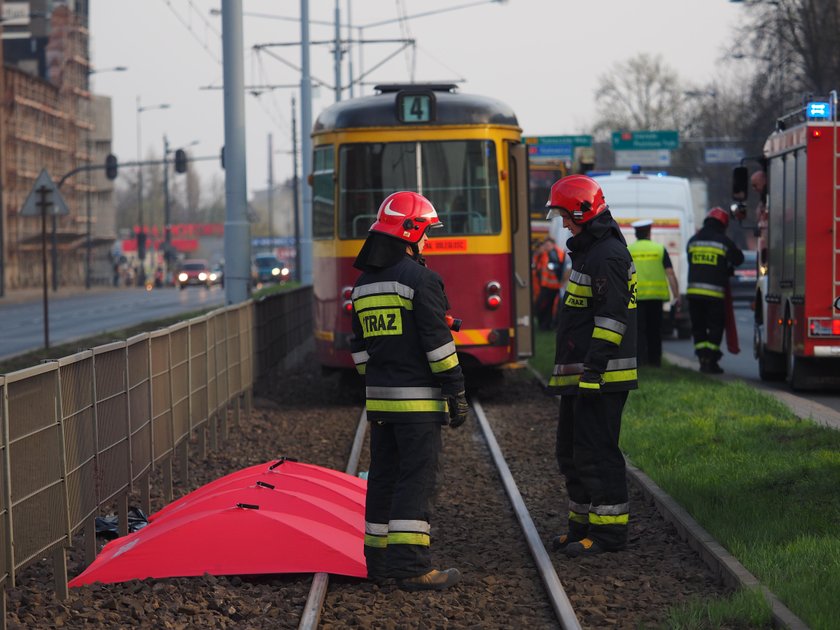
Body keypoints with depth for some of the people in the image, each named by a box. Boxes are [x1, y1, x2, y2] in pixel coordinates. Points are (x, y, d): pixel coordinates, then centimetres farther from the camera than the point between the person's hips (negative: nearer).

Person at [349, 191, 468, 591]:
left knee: (384, 478, 13)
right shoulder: (419, 279, -12)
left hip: (379, 398, 8)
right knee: (415, 480, -7)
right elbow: (438, 343, -15)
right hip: (418, 399, -8)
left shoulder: (363, 284, 13)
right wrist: (456, 393, -10)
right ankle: (411, 567, -10)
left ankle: (379, 559, 18)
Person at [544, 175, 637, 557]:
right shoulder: (588, 251, 19)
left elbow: (611, 317, -21)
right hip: (581, 374, 11)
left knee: (596, 453, -8)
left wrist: (594, 367, -24)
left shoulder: (608, 254, -14)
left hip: (601, 375, -11)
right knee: (571, 452, 15)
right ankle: (583, 525, 23)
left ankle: (609, 531, -3)